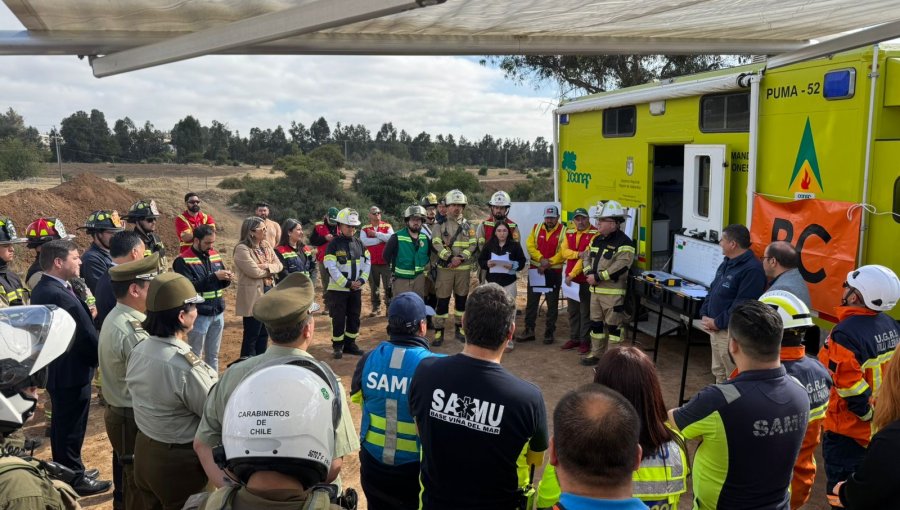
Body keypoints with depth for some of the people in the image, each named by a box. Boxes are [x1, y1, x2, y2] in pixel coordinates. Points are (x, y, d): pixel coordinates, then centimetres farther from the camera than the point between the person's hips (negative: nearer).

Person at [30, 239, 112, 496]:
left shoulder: (41, 289, 5)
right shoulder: (60, 296, -28)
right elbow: (87, 337, -22)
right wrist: (101, 358, -6)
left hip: (55, 368, 10)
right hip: (71, 372, -10)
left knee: (62, 425, 22)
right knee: (72, 428, 5)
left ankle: (64, 471, 37)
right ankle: (75, 478, 20)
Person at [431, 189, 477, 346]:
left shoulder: (468, 225, 7)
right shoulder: (441, 224, 1)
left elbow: (473, 245, -2)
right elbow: (436, 243, -10)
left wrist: (461, 257, -17)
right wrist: (450, 258, -20)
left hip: (463, 268, 2)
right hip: (445, 267, -2)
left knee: (461, 298, 11)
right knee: (443, 299, -1)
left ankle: (459, 328, 24)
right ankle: (439, 331, 6)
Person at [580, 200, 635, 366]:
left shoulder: (624, 243, -15)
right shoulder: (597, 239, 13)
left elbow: (619, 268, -24)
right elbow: (587, 257, 16)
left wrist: (597, 277, -21)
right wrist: (588, 273, -5)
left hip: (613, 292, -8)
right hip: (595, 290, 9)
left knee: (613, 325, -1)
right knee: (596, 322, 16)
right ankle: (596, 353, 28)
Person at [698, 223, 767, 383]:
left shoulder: (752, 269, -19)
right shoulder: (726, 264, 14)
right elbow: (712, 291, 18)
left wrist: (717, 323, -16)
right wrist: (704, 315, 3)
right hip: (716, 330, 10)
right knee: (719, 374, 20)